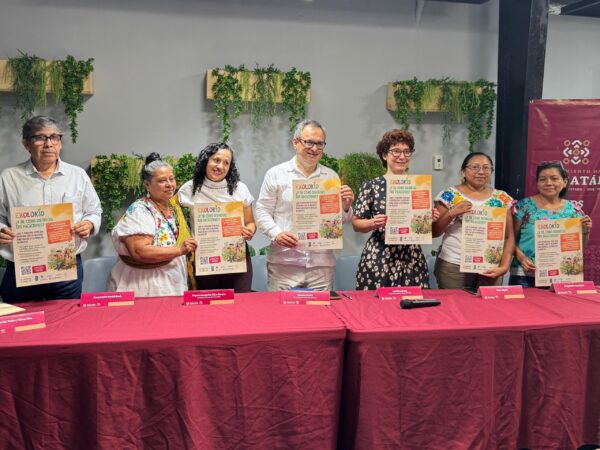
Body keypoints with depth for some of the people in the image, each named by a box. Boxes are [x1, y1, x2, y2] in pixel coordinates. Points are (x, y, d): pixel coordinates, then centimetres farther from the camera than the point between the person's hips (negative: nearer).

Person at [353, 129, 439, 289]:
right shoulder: (371, 186, -2)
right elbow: (356, 224, 0)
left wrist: (430, 219, -5)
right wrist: (373, 223, -17)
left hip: (412, 261, 3)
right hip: (378, 261, -2)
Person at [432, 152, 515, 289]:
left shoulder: (502, 199, 6)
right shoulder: (449, 195, -1)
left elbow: (509, 237, 7)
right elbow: (433, 232, -1)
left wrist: (504, 266, -5)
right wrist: (451, 213, -15)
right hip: (453, 266, -2)